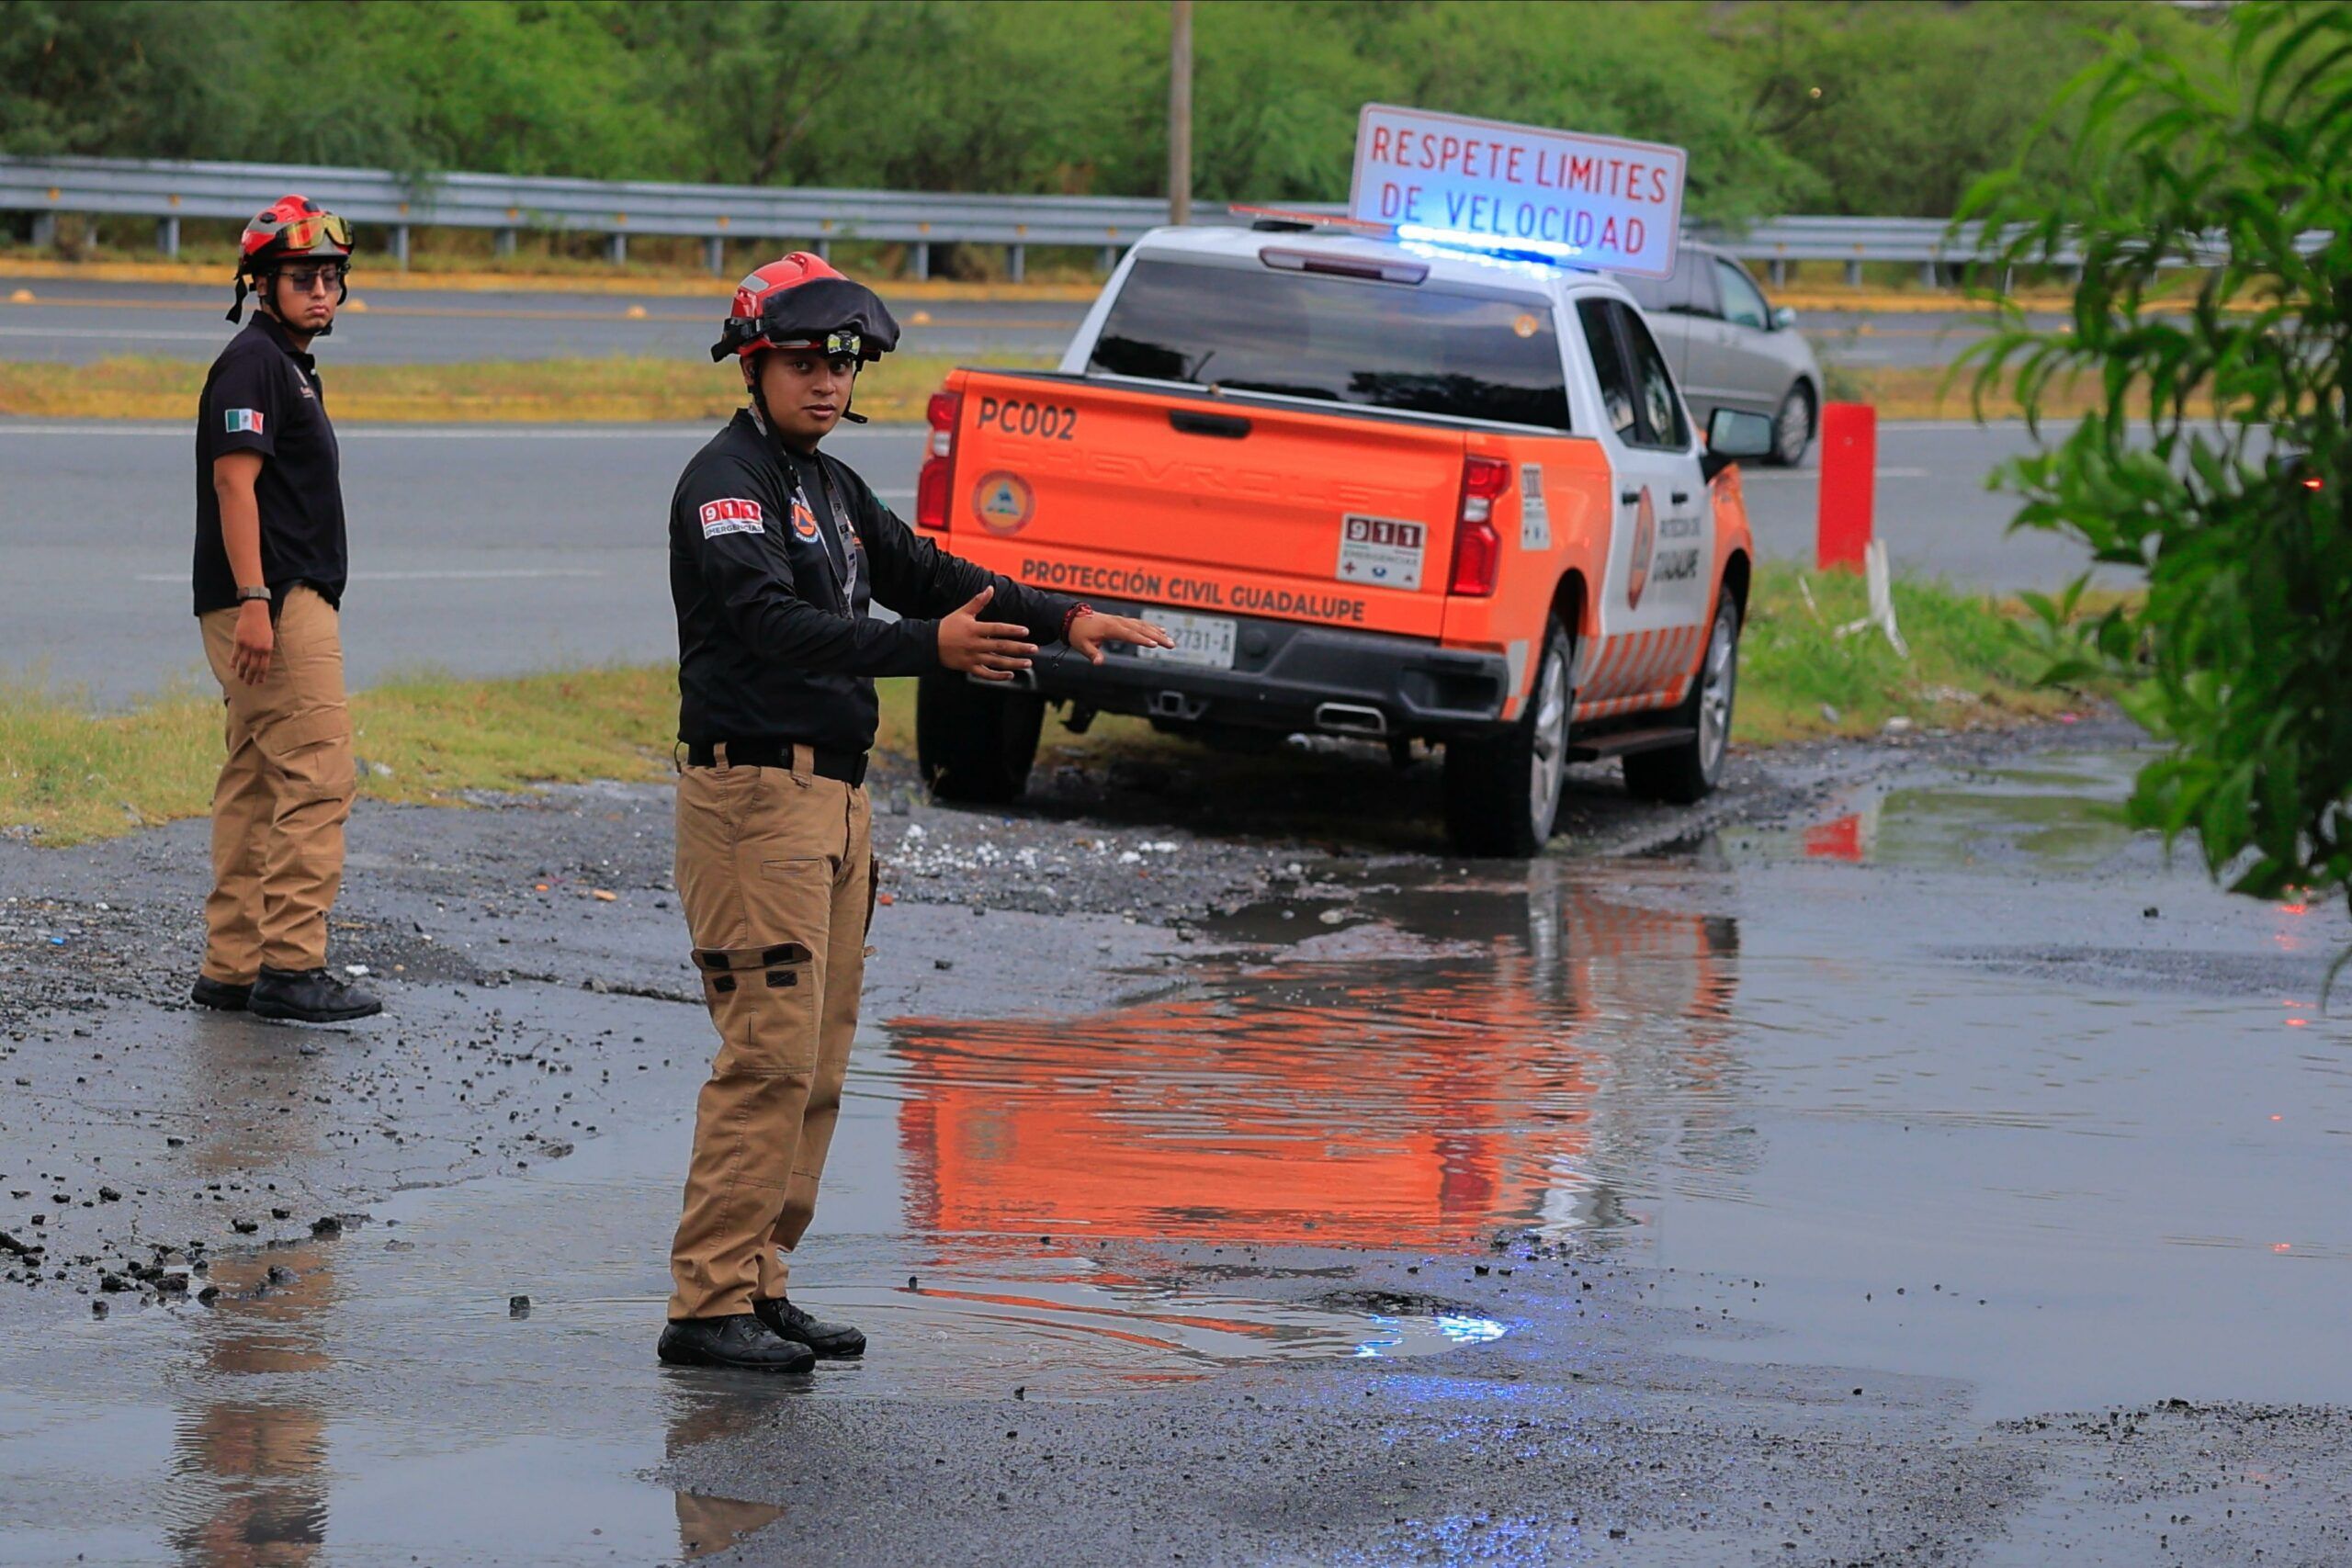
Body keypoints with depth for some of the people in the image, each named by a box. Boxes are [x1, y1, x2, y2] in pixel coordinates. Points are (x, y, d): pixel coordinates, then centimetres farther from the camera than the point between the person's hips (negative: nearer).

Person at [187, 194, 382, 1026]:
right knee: (318, 775, -13)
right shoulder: (253, 363, -10)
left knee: (256, 786, 9)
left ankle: (232, 965, 11)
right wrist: (254, 602, -25)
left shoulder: (292, 367, 22)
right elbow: (235, 483, -18)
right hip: (276, 604, -11)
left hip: (293, 600, 11)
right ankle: (291, 963, -15)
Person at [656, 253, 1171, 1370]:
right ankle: (709, 1306, -13)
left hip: (833, 795, 10)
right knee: (770, 1057, -13)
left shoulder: (828, 485, 18)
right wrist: (931, 647, -36)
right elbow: (773, 622, -26)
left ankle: (760, 1287, 14)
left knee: (817, 1065, 10)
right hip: (753, 788, -10)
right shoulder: (726, 481, -12)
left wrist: (1062, 619, 11)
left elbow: (919, 571, 24)